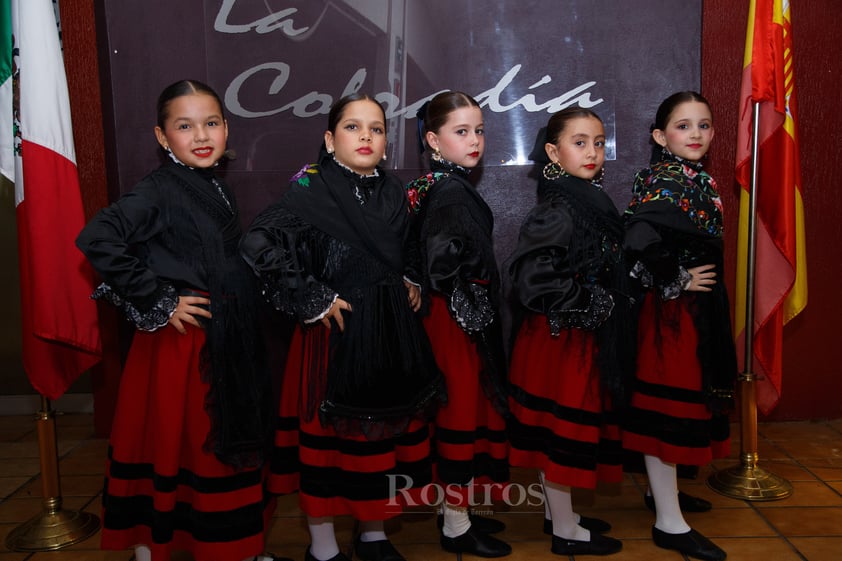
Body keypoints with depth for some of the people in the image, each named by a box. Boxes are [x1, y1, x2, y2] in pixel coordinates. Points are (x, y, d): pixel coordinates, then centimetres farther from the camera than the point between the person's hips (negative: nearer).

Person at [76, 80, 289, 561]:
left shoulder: (219, 190, 9)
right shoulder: (160, 191, -14)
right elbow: (97, 240, -26)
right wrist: (158, 302, -21)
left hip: (229, 340, 8)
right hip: (182, 340, -7)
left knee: (225, 442, 17)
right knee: (172, 441, 5)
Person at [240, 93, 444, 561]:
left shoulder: (395, 193, 8)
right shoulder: (313, 191, -11)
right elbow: (259, 245, -22)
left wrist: (410, 283, 6)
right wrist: (311, 300, -19)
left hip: (392, 331, 6)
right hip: (337, 330, -6)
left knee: (387, 427, 14)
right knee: (329, 432, 5)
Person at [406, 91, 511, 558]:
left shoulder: (441, 185, 11)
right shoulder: (451, 192, -17)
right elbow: (442, 262, -27)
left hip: (464, 315, 9)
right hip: (458, 317, -9)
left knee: (461, 409, 17)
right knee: (463, 411, 1)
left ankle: (455, 509, 31)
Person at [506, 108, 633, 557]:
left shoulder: (589, 201, 9)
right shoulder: (558, 209, -19)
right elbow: (531, 275, -27)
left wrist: (604, 307, 8)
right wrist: (585, 306, -19)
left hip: (582, 334, 9)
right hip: (559, 336, -9)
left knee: (560, 426, 18)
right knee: (563, 423, 2)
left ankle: (558, 512, 33)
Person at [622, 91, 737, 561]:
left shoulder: (698, 178, 12)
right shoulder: (663, 180, -16)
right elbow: (640, 240, -31)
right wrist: (676, 281, -20)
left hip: (701, 308, 10)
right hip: (672, 309, -10)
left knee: (685, 397, 19)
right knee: (667, 405, -2)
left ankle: (664, 490, 37)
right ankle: (669, 523, 9)